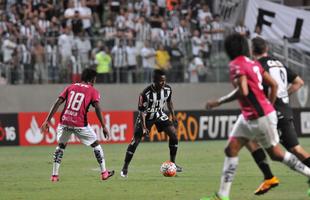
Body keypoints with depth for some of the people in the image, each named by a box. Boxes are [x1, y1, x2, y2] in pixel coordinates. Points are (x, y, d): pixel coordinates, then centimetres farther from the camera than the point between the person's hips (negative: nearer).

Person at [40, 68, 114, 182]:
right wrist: (103, 127, -9)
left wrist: (47, 121, 5)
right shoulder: (93, 91, 6)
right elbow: (97, 108, -9)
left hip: (65, 122, 3)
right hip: (80, 124, -3)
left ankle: (54, 175, 16)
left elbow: (57, 103, 6)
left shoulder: (70, 87, 15)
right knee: (95, 144, 17)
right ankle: (104, 173, 20)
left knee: (60, 146, 23)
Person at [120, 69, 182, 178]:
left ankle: (172, 163, 4)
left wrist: (173, 115, 5)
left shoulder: (168, 89, -14)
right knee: (135, 141, -9)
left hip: (160, 115, 5)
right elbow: (142, 111, -24)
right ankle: (125, 168, 3)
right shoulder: (146, 93, -30)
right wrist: (144, 127, -30)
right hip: (146, 116, -4)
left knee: (173, 134, -10)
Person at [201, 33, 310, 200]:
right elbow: (273, 85, 10)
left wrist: (219, 102, -21)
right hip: (248, 117, 9)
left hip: (261, 117, -9)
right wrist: (269, 106, 21)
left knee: (275, 154, 5)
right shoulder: (253, 64, 8)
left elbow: (243, 91, -30)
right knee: (230, 150, 5)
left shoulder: (236, 65, -17)